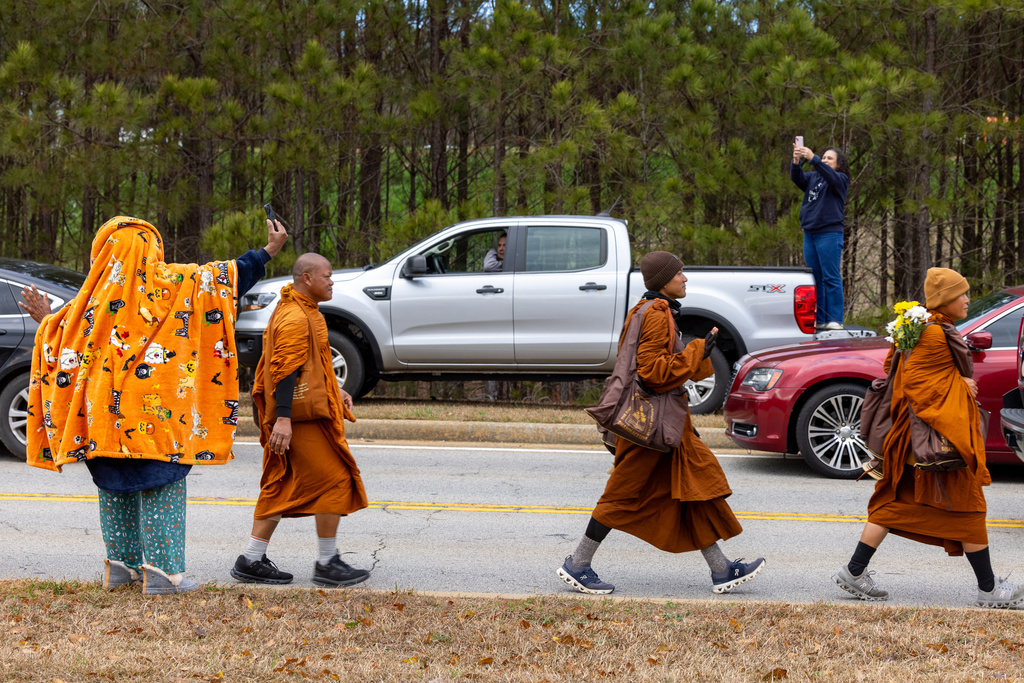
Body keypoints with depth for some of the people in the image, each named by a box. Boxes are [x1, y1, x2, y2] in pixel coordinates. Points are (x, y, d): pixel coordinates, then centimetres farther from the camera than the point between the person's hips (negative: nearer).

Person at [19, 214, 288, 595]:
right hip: (156, 407, -4)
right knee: (162, 482, 0)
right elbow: (228, 275, 0)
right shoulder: (169, 282, -3)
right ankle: (162, 570, -5)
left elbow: (60, 338, 12)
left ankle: (120, 564, 19)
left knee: (115, 484, 14)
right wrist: (269, 250, 10)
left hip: (105, 410, 4)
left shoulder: (95, 293, 5)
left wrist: (46, 320, 33)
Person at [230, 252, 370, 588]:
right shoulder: (296, 318, -17)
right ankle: (327, 563, 1)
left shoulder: (303, 313, 19)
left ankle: (251, 561, 12)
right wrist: (283, 418, -30)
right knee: (334, 480, -5)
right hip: (302, 417, -11)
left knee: (280, 488, 11)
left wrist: (334, 390, 28)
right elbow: (285, 371, -24)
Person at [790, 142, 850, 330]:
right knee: (814, 279, 7)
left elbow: (829, 175, -19)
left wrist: (813, 158, -30)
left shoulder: (841, 179, 2)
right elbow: (797, 178, -1)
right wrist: (796, 161, -21)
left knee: (831, 278, -7)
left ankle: (835, 320, -5)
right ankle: (819, 320, 11)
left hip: (830, 234, -6)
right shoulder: (813, 178, 16)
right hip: (809, 233, 6)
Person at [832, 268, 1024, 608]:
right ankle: (989, 589, 9)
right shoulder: (935, 334, -19)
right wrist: (961, 386, -13)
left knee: (896, 503, 11)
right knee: (968, 505, 1)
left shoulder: (923, 328, 12)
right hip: (942, 435, -10)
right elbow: (914, 381, -23)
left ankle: (854, 572, 9)